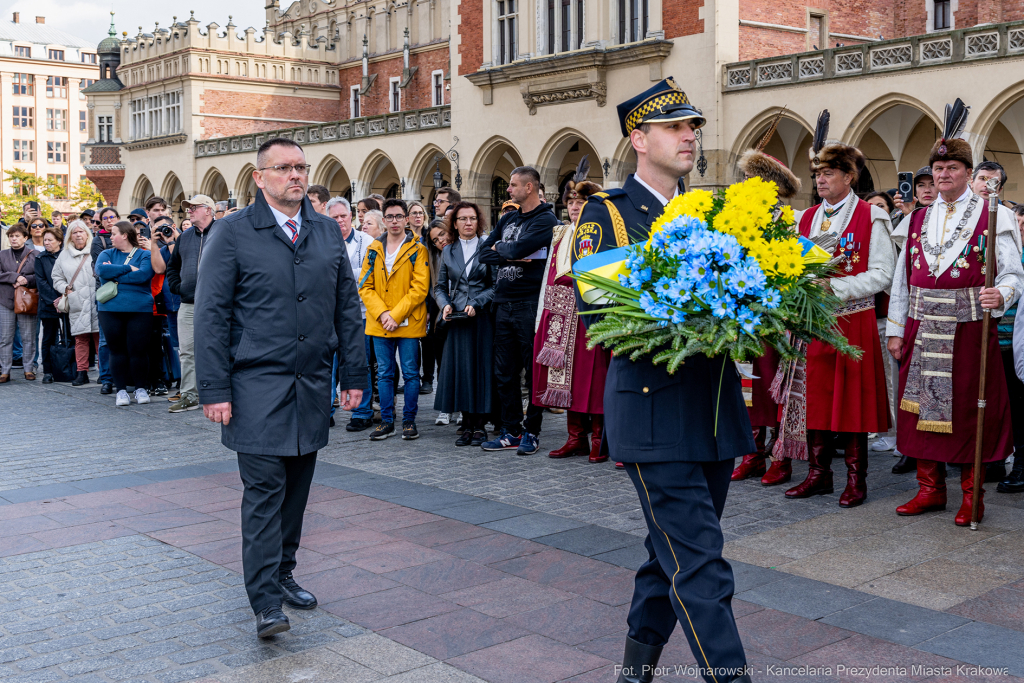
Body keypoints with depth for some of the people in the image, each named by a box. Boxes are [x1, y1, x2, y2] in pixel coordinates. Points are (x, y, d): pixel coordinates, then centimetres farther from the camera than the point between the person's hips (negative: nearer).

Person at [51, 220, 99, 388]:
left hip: (96, 302, -3)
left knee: (99, 336, -4)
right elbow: (57, 278, 22)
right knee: (80, 338, 3)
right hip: (77, 304, 3)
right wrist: (66, 288, 4)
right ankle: (82, 372, 9)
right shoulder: (64, 256, 17)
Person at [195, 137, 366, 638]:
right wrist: (214, 389, -12)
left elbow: (347, 307, 13)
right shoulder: (233, 233, -3)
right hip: (257, 384, -5)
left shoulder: (328, 232, 10)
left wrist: (354, 374, 8)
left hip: (312, 384, 5)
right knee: (264, 488, -6)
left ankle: (283, 574, 28)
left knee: (297, 487, 13)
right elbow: (211, 314, -6)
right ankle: (266, 601, -1)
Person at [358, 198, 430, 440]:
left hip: (409, 324, -3)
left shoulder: (417, 250, 0)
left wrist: (396, 314, -14)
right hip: (379, 324, 3)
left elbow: (420, 288, -8)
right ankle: (386, 421, 15)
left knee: (410, 373, 2)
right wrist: (382, 313, -9)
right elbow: (365, 286, 5)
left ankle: (409, 421, 12)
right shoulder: (374, 249, 9)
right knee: (384, 374, 8)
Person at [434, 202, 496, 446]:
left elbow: (496, 285, -2)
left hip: (483, 318, -3)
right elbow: (440, 286, 15)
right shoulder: (448, 251, 12)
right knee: (460, 368, 2)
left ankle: (480, 425, 6)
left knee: (482, 368, -2)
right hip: (456, 318, 3)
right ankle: (467, 425, 10)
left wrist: (476, 303, -13)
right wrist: (445, 305, -3)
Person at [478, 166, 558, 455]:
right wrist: (512, 255, -8)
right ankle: (512, 431, 16)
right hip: (504, 303, 7)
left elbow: (518, 248, -20)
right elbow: (484, 253, 8)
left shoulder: (546, 219, -6)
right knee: (504, 372, 8)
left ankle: (531, 432, 9)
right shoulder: (508, 220, 17)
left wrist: (500, 247, 1)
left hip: (530, 303, -7)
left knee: (534, 371, 1)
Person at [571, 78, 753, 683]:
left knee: (675, 554, 17)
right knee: (700, 565, -8)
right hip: (654, 410, -6)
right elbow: (593, 308, -11)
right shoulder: (607, 212, -3)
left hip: (716, 409, 7)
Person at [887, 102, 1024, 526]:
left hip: (969, 330, -4)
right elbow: (902, 279, 11)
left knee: (968, 410, 1)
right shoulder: (916, 220, 13)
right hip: (922, 330, 4)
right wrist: (896, 328, 7)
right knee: (921, 406, 7)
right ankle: (930, 489, 19)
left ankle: (972, 495, 13)